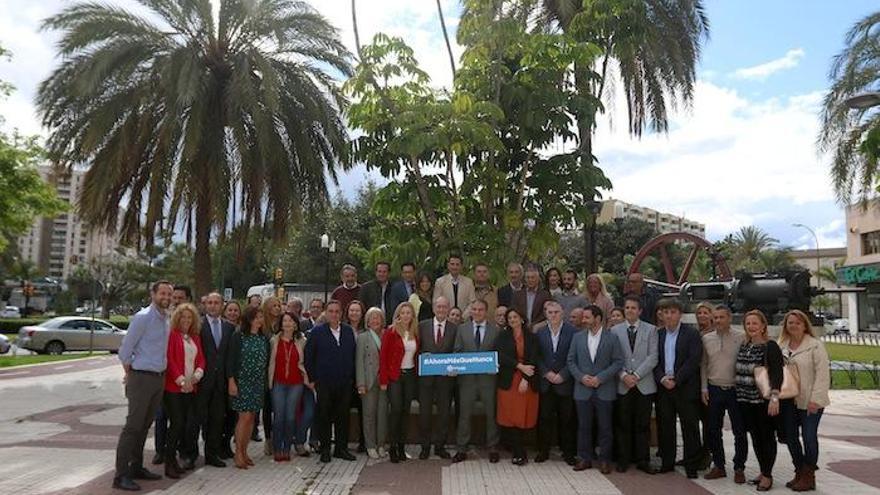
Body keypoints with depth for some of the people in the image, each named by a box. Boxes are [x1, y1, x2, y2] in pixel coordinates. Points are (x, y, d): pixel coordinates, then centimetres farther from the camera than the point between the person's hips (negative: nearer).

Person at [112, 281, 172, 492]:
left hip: (159, 379, 7)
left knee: (145, 426, 14)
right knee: (133, 426, -6)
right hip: (142, 378, -7)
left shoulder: (166, 319, 10)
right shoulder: (143, 317, -12)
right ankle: (121, 475, -1)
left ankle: (136, 467, 25)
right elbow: (125, 350, -10)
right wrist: (130, 373, 0)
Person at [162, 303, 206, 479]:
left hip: (190, 388, 6)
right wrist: (181, 380, -14)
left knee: (187, 424, 3)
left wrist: (197, 375, -5)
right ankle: (169, 463, 3)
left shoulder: (196, 338, 16)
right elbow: (169, 359, -10)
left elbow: (201, 359, 13)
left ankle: (174, 460, 15)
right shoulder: (172, 335, -3)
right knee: (177, 423, -9)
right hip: (173, 387, -6)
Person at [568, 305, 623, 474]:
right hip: (583, 389, 3)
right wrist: (581, 377, -8)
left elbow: (618, 361, -6)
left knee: (605, 427, 6)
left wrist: (600, 378, -14)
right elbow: (571, 361, 7)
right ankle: (585, 458, 20)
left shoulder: (612, 338, -3)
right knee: (584, 426, 8)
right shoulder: (578, 337, 6)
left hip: (604, 390, -2)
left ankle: (604, 460, 18)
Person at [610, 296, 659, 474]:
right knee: (623, 424, 5)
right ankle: (623, 460, 16)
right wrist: (624, 375, -11)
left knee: (643, 425, 6)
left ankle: (642, 460, 17)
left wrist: (636, 375, -12)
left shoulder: (651, 330, 4)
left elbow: (653, 357, -4)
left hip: (644, 384, 0)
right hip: (622, 384, 1)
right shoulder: (615, 330, 6)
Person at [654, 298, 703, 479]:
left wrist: (676, 379, -14)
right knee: (665, 426, 8)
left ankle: (691, 465, 11)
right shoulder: (658, 334, 9)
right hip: (663, 387, 4)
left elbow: (694, 360, -11)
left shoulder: (691, 333, -3)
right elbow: (654, 360, 7)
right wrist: (662, 378, -9)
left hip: (685, 388, -4)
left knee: (689, 427, 2)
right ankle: (667, 462, 20)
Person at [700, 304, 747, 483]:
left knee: (739, 431, 5)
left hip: (735, 389, -3)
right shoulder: (706, 338, 5)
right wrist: (704, 388, 5)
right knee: (713, 430, 10)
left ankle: (739, 468, 19)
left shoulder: (741, 337, -6)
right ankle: (719, 466, 23)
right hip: (714, 390, 4)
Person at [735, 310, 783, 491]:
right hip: (746, 399, 6)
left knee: (767, 436, 5)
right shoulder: (743, 346, 9)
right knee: (755, 436, 12)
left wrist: (775, 397, -28)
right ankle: (763, 471, 25)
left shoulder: (770, 346, -10)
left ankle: (767, 475, 15)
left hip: (764, 400, -6)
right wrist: (739, 395, 13)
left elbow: (777, 373, -19)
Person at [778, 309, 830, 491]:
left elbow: (822, 374, -12)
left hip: (809, 401, -6)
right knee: (790, 437, 10)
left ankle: (809, 476, 13)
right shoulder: (781, 346, 9)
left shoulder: (815, 345, -7)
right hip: (789, 400, 6)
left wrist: (816, 399, -16)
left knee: (809, 436, -3)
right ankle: (799, 472, 26)